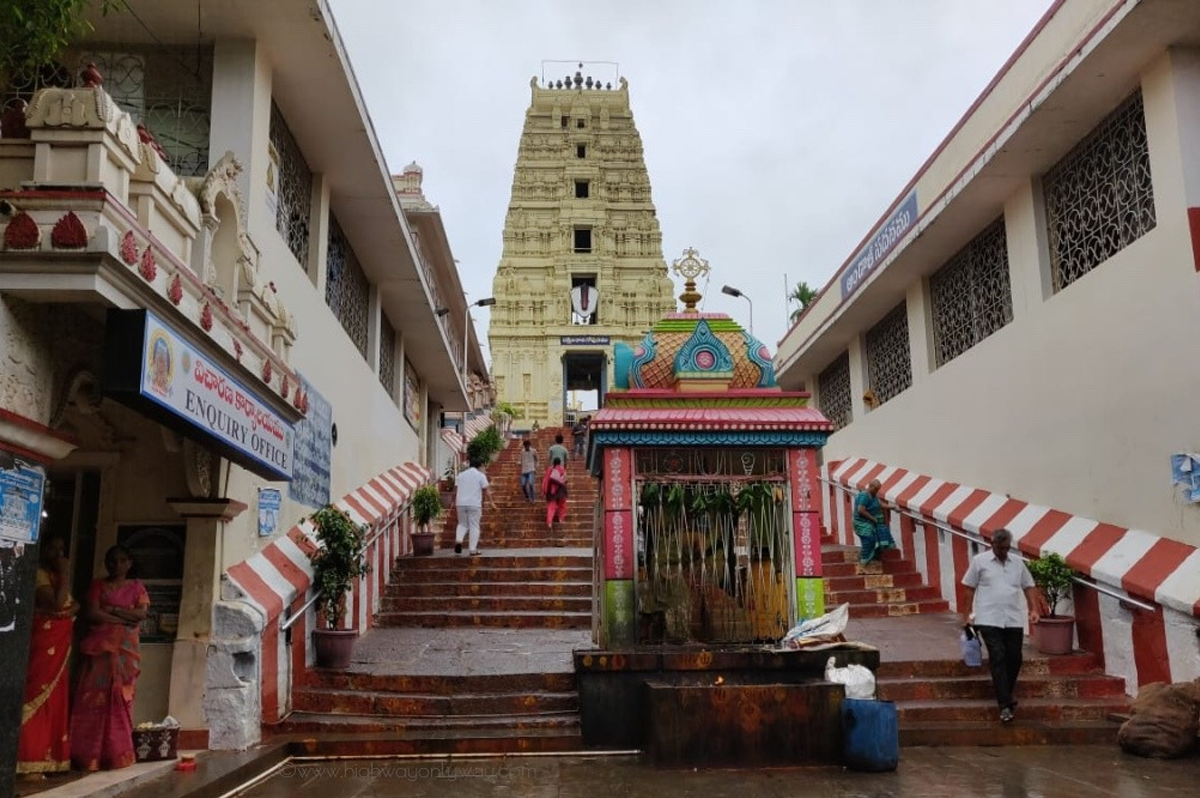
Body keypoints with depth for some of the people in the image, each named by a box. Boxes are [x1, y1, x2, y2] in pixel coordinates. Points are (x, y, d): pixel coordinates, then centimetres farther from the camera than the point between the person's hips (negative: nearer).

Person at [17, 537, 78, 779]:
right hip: (42, 644, -9)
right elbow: (57, 603, -20)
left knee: (55, 699, 8)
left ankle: (47, 757, 12)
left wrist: (69, 609, -10)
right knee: (36, 697, -10)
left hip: (59, 647, 9)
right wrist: (66, 574, -14)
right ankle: (29, 762, -9)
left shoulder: (57, 577, 19)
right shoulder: (38, 574, -9)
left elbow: (74, 605, 12)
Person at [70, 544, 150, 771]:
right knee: (94, 697, -6)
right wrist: (126, 618, -10)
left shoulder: (136, 587, 12)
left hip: (126, 649, 1)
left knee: (120, 698, -2)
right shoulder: (98, 585, 8)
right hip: (100, 648, -1)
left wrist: (112, 609, -8)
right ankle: (90, 753, -4)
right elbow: (91, 614, -6)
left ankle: (117, 753, 0)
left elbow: (142, 613, -3)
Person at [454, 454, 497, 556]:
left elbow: (455, 490, 12)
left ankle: (458, 540, -8)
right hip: (474, 504, -3)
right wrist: (491, 502, 5)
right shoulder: (481, 475, 1)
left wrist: (454, 502, 21)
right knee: (474, 526, 2)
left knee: (462, 524, 17)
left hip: (460, 503, 4)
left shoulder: (461, 475, 12)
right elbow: (485, 491, -2)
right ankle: (473, 549, 0)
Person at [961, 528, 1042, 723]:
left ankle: (1007, 692, 32)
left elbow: (1028, 587, 14)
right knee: (998, 659, -9)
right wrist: (967, 615, -2)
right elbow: (969, 589, 2)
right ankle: (1005, 705, -9)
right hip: (990, 620, -4)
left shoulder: (1018, 563, 12)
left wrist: (1034, 609, -1)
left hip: (1014, 620, 4)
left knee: (1014, 658, 7)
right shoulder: (979, 561, 0)